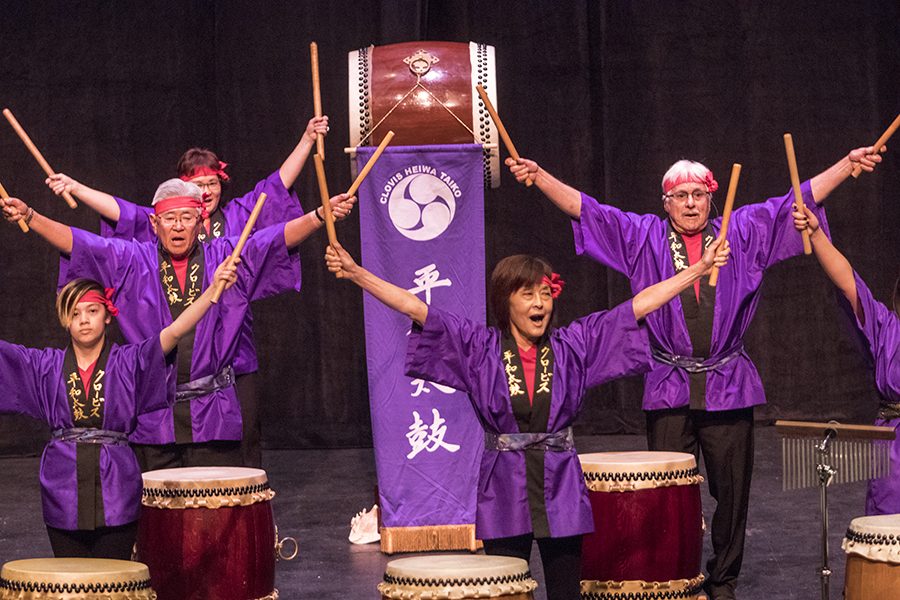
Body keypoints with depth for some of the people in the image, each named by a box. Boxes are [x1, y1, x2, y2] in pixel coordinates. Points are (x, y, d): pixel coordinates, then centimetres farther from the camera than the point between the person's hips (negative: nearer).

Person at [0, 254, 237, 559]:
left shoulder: (129, 360, 1)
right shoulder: (48, 365, 8)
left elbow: (175, 331, -10)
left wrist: (214, 288, -22)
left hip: (115, 489, -2)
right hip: (63, 488, 2)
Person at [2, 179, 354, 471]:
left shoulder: (225, 257, 6)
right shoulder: (133, 261, 6)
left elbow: (278, 238, -4)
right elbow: (76, 243, -2)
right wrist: (30, 217, -16)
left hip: (214, 415, 0)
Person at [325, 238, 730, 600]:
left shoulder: (573, 345, 2)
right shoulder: (479, 347, -1)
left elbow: (640, 304, 1)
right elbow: (415, 307, -6)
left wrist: (699, 268, -2)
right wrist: (355, 273, -13)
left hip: (561, 490, 1)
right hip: (504, 492, -1)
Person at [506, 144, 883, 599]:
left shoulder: (741, 233, 8)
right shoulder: (644, 237, 6)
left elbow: (800, 200, 5)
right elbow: (583, 208, 0)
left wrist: (847, 164, -2)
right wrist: (539, 177, -11)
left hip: (728, 388, 1)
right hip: (669, 390, -1)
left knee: (732, 490, 4)